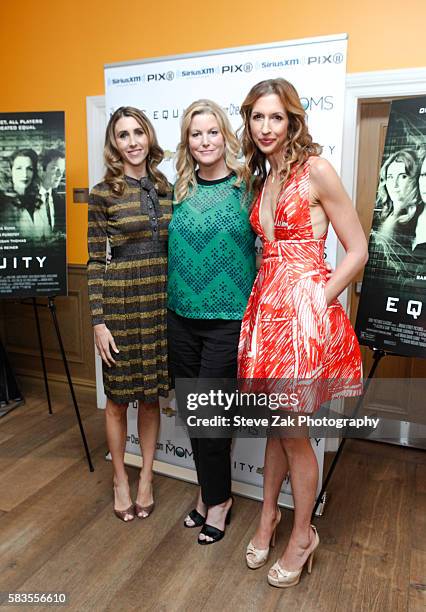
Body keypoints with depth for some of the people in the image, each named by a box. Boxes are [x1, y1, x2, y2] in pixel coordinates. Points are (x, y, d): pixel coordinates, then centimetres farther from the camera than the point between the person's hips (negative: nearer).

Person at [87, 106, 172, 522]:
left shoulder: (165, 188, 8)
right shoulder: (103, 193, -4)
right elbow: (95, 261, -6)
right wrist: (98, 321, -10)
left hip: (161, 302, 4)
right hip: (120, 302, -3)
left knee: (151, 395, 13)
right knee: (118, 398, 9)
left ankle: (146, 477, 32)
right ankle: (120, 478, 31)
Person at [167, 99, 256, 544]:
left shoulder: (247, 186, -5)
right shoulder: (180, 191, 8)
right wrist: (172, 301, 11)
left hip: (227, 320, -5)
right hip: (181, 318, 5)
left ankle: (217, 498, 26)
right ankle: (209, 492, 35)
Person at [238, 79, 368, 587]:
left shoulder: (315, 169, -7)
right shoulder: (261, 178, 14)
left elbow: (357, 250, -8)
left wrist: (318, 300, -13)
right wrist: (267, 294, 8)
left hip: (303, 307, -6)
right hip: (266, 302, 6)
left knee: (292, 430, 4)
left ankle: (302, 536, 28)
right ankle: (268, 517, 37)